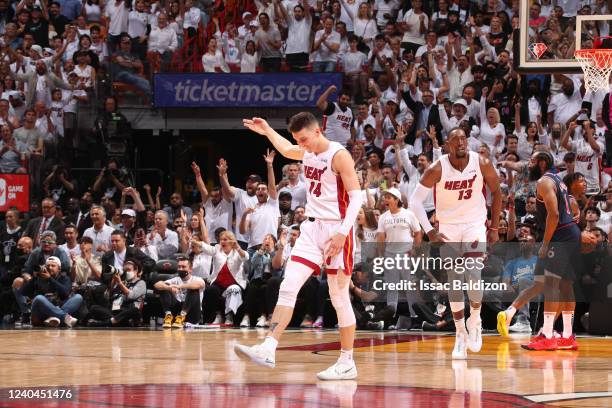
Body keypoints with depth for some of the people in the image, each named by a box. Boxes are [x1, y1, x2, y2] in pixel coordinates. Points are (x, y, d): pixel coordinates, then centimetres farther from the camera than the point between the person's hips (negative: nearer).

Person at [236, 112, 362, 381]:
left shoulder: (339, 156, -14)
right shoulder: (306, 153, 10)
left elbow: (356, 197, -18)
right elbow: (286, 150, 37)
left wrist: (343, 232, -26)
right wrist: (267, 132, 34)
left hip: (336, 230, -7)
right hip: (312, 228, 8)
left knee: (339, 297, -3)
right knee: (288, 287, -4)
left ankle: (347, 363, 4)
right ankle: (268, 350, -10)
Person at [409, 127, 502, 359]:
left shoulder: (481, 164, -12)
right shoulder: (437, 170, -15)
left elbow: (496, 192, 4)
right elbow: (415, 201, -10)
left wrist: (494, 227, 3)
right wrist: (430, 231, -16)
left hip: (475, 225, 0)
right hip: (448, 228, 0)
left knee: (473, 277, -18)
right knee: (453, 284, 0)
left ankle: (475, 321, 6)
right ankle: (461, 334, 12)